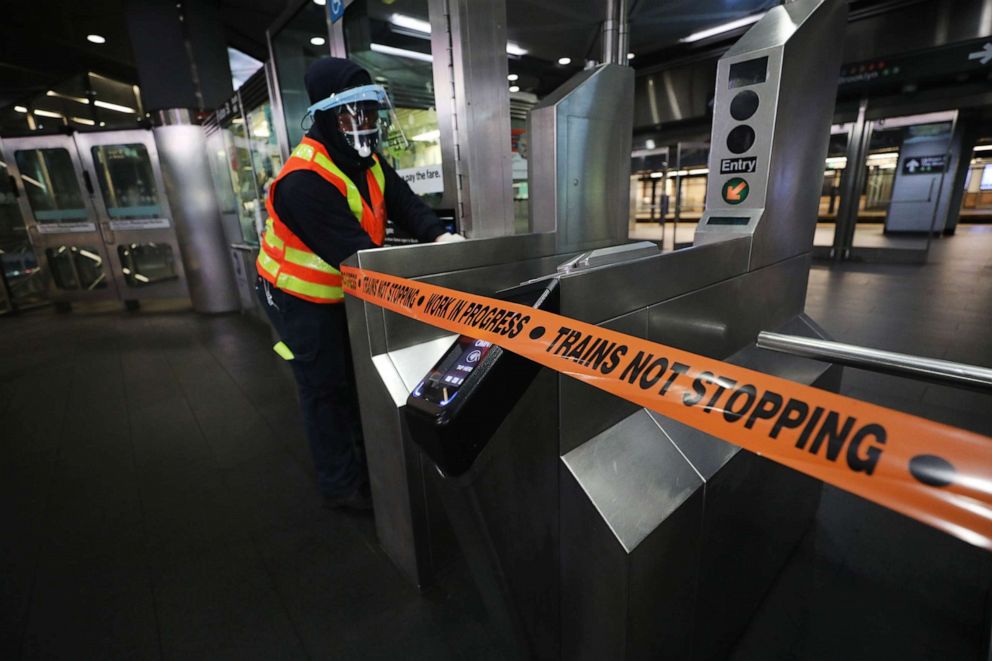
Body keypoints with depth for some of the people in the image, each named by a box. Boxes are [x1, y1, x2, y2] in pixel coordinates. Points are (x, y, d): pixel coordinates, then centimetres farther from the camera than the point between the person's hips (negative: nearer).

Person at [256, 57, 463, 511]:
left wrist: (438, 236, -28)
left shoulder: (367, 160, -1)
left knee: (358, 377, 17)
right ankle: (342, 484, 20)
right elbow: (355, 253, -34)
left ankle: (365, 458, 37)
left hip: (342, 291, 8)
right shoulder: (304, 181, -29)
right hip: (300, 299, -8)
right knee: (326, 387, 2)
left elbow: (403, 202, -9)